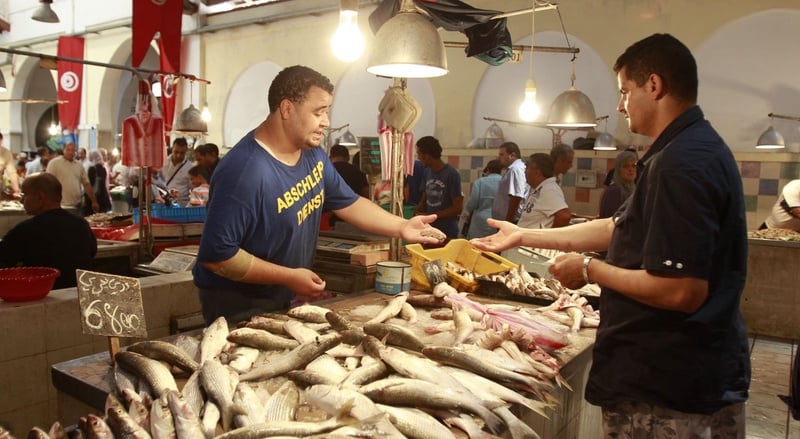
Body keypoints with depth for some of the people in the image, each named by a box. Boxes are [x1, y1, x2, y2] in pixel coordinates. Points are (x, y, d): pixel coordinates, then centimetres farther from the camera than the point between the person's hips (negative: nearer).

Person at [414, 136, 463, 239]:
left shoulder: (452, 174, -13)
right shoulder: (427, 172, 6)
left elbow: (458, 208, -14)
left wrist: (429, 216, -16)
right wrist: (417, 214, -6)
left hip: (447, 233, -6)